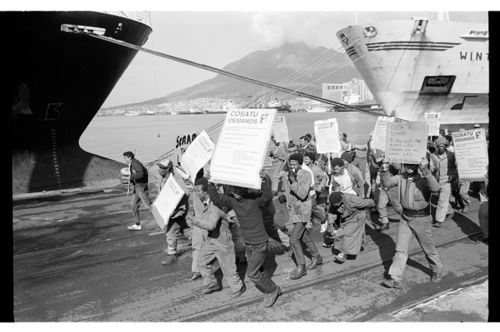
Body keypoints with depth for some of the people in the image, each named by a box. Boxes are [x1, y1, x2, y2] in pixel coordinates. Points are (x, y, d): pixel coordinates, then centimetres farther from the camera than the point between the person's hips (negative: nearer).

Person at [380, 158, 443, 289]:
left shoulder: (424, 178, -20)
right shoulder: (401, 177, -3)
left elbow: (435, 188, -38)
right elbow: (386, 182, -1)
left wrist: (425, 170, -48)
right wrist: (385, 169, -19)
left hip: (421, 219, -4)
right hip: (405, 218, 5)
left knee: (428, 248, 14)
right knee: (400, 249, 3)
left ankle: (437, 270, 40)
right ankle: (396, 279, 8)